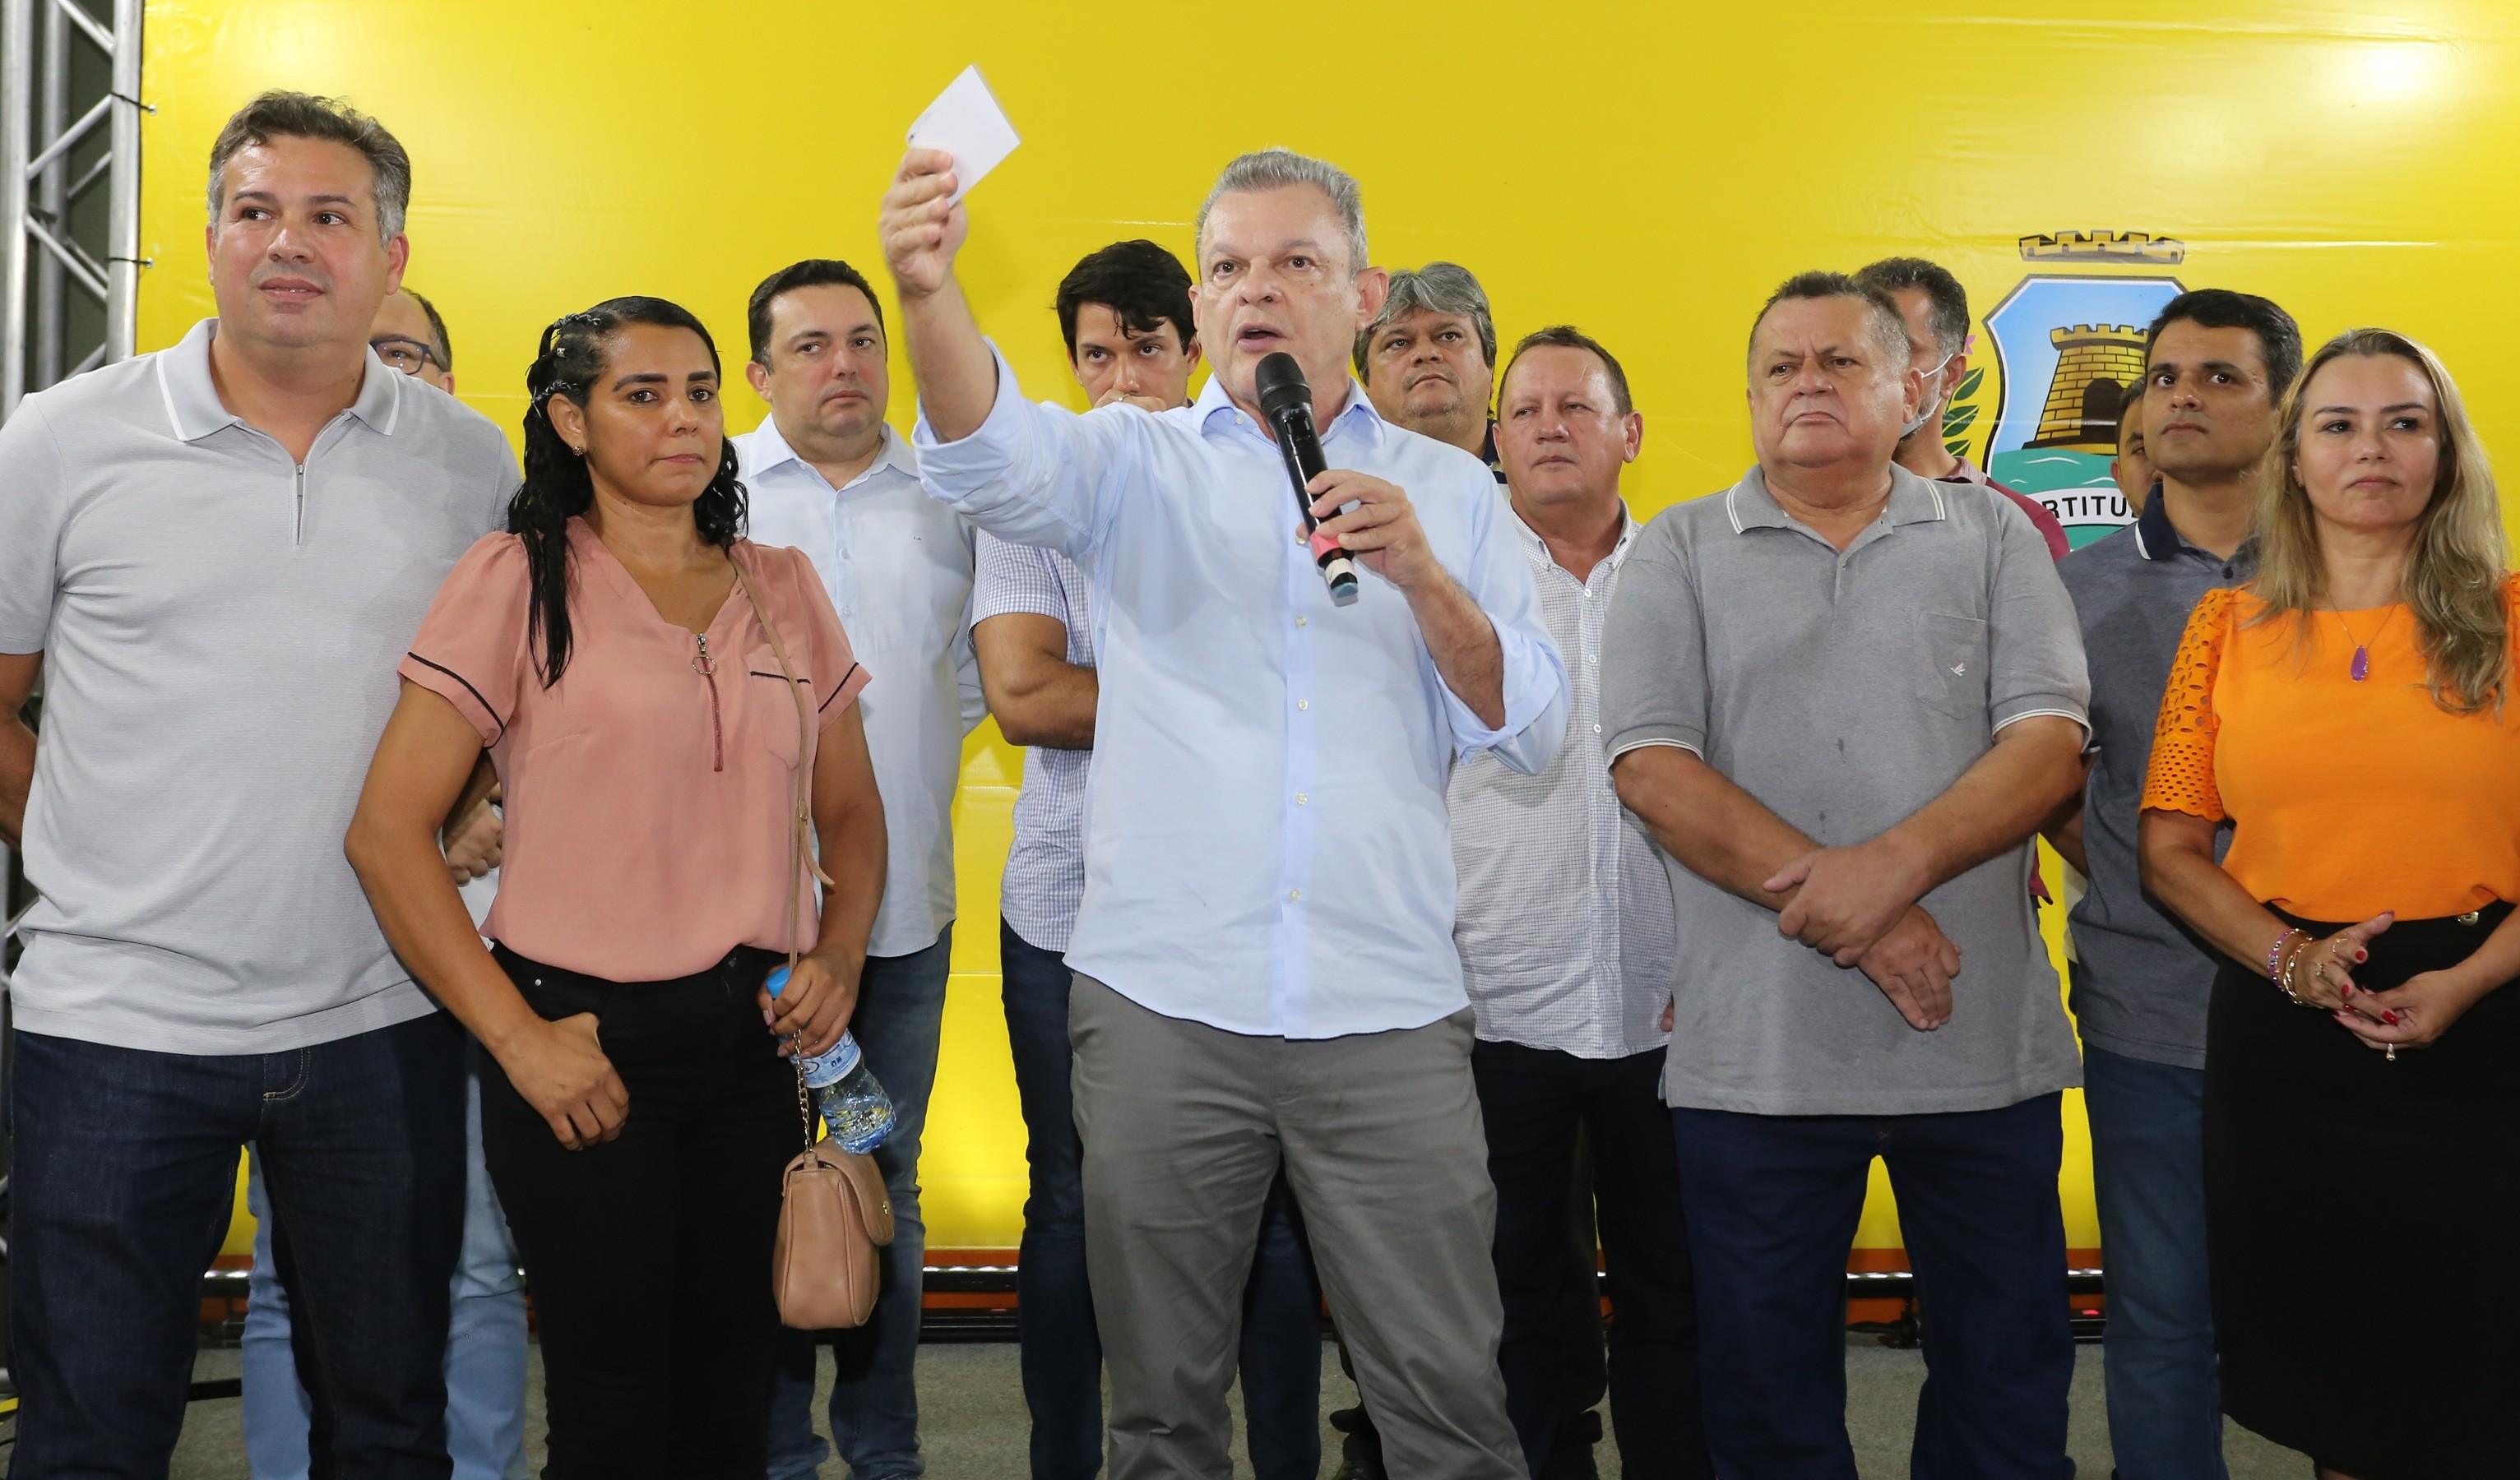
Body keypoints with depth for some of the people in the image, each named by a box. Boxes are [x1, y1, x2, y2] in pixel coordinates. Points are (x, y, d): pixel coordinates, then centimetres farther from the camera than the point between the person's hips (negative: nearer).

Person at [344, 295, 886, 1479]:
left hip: (753, 1037, 4)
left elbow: (849, 811, 19)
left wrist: (839, 955, 1)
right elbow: (387, 831, -9)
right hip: (584, 1042, -4)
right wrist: (518, 1037, -12)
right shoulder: (520, 580, -5)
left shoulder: (782, 588, 9)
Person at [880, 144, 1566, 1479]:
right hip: (1159, 999, 0)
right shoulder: (1137, 463, 8)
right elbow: (994, 456, -14)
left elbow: (1530, 733, 5)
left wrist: (1421, 576, -11)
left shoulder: (1446, 490, 11)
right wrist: (927, 290, -33)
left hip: (1386, 1013, 0)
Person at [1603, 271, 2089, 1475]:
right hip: (1753, 1053, -1)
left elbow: (2049, 746, -2)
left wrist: (1891, 865, -19)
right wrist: (1847, 910, -14)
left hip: (1983, 1047, 1)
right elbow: (1653, 769, -6)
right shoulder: (1680, 553, 6)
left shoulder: (1992, 538, 9)